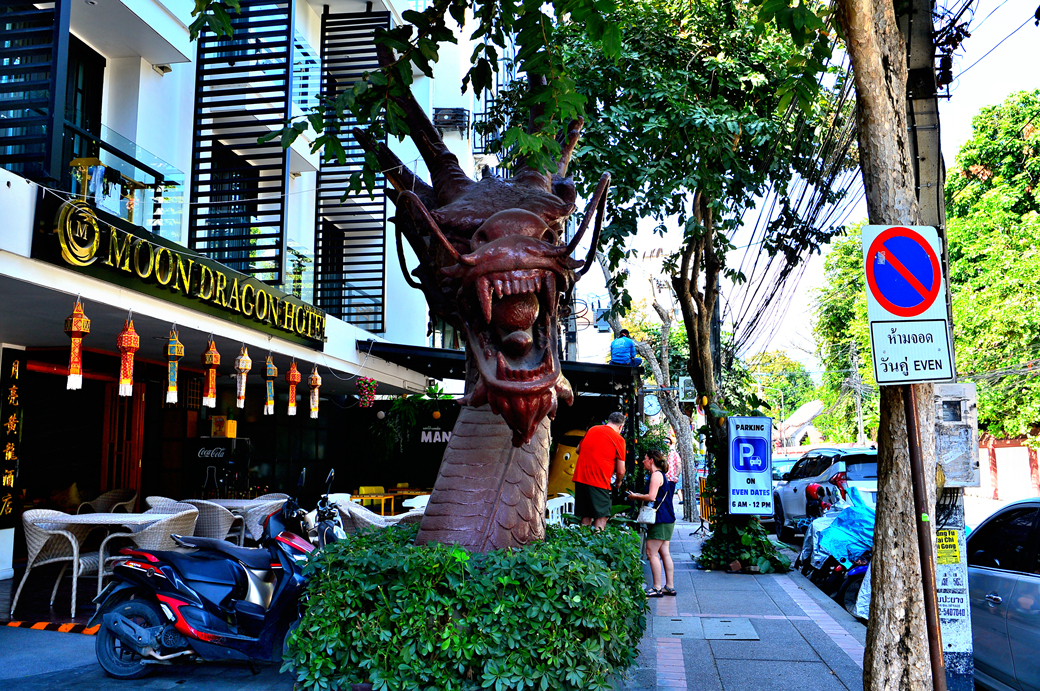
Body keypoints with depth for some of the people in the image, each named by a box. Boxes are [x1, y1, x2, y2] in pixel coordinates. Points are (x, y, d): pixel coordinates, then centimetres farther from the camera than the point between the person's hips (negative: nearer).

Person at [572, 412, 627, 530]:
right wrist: (618, 481, 18)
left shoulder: (591, 430, 13)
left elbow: (578, 450, 27)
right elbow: (620, 471, -2)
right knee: (601, 517, 0)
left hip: (580, 476, 6)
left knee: (585, 516, 13)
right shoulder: (619, 439, -2)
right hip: (599, 480, -6)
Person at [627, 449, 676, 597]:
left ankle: (657, 588, -6)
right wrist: (639, 497, 16)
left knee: (652, 553, -7)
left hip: (660, 520, -10)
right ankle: (670, 586, 13)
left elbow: (651, 497, -21)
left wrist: (635, 497, -8)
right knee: (664, 553, 10)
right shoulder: (660, 475, 18)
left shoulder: (656, 475, -12)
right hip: (666, 519, 10)